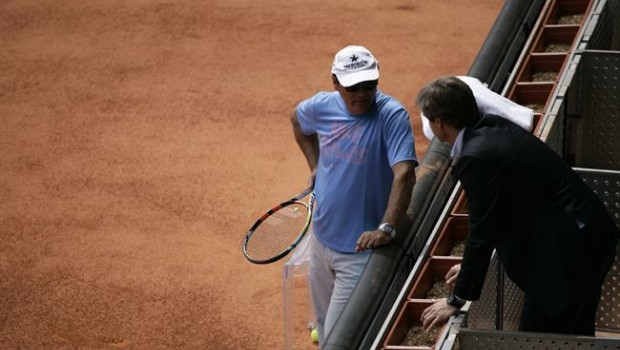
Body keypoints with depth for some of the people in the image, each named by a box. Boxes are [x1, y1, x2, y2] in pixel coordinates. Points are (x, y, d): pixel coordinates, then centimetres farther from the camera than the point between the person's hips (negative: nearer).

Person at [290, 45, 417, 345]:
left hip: (360, 250, -6)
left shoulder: (392, 115, -21)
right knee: (323, 329, 22)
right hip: (321, 239, 6)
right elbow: (297, 119, 22)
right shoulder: (323, 106, -3)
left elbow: (404, 174, -32)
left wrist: (386, 228, -41)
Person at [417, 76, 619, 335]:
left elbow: (482, 232, -16)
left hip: (565, 255, -10)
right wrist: (472, 268, 27)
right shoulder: (496, 127, 7)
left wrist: (456, 301, -6)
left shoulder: (477, 158, -21)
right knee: (576, 337, 21)